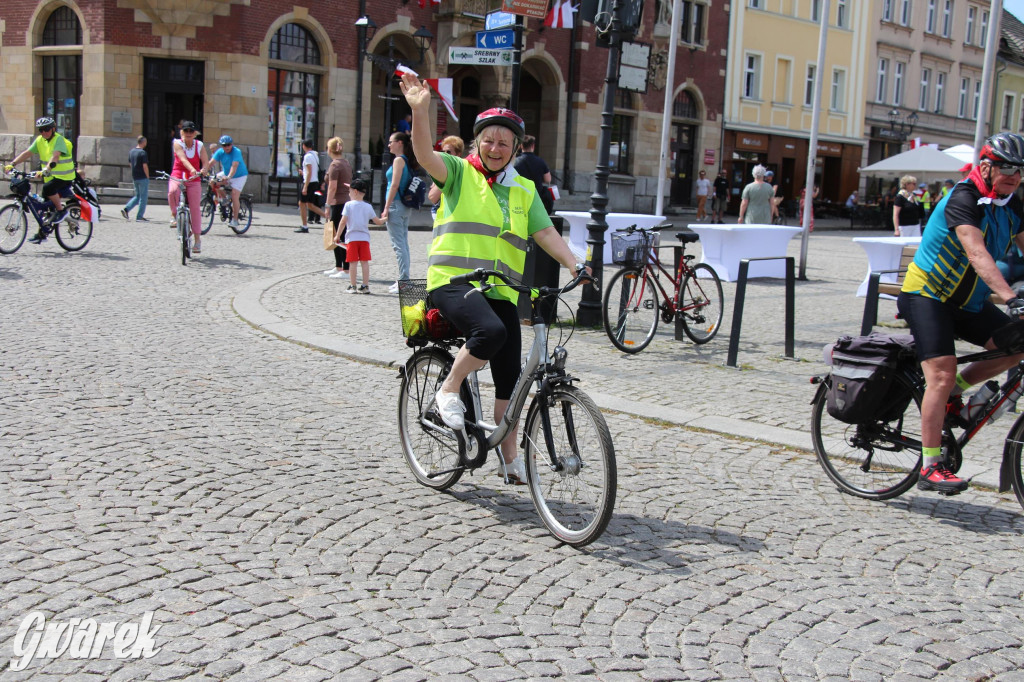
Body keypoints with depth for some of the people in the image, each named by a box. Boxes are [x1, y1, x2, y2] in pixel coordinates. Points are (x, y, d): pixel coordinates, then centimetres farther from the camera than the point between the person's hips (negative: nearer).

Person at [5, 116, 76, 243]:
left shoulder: (59, 139, -15)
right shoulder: (40, 140, 6)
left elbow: (55, 156, -31)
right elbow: (27, 153, -1)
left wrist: (46, 169, -47)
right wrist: (12, 164, -14)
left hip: (64, 177, -7)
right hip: (50, 176, 7)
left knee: (48, 188, -34)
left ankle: (61, 210, -12)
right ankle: (42, 233, 17)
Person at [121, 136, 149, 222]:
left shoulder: (131, 152, 9)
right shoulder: (143, 153, -14)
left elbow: (130, 164, 17)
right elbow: (145, 166, -18)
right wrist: (148, 177, -9)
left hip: (134, 178, 7)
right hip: (143, 178, -7)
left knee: (137, 196, 18)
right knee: (143, 197, 1)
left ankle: (126, 209, 2)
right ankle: (140, 217, 2)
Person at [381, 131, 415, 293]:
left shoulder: (399, 160, -11)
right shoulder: (407, 160, 14)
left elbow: (395, 185, -17)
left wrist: (386, 208, -16)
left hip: (396, 205, -9)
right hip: (405, 207, 9)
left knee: (398, 245, -8)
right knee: (403, 244, 11)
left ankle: (403, 281, -9)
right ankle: (403, 280, 14)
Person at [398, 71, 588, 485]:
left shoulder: (524, 190, 16)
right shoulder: (460, 173, 4)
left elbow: (545, 233, 7)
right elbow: (426, 156, -15)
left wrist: (574, 265, -11)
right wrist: (421, 111, -31)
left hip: (501, 291, 5)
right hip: (452, 280, -5)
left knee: (510, 377, 2)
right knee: (491, 331, -34)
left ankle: (509, 456, 16)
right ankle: (449, 390, -8)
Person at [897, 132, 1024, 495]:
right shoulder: (963, 199, -21)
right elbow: (976, 253, -34)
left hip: (967, 302, 8)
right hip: (926, 296, -8)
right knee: (942, 373, -17)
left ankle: (954, 391, 11)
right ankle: (930, 468, -11)